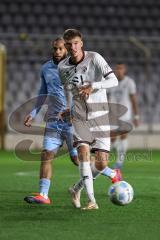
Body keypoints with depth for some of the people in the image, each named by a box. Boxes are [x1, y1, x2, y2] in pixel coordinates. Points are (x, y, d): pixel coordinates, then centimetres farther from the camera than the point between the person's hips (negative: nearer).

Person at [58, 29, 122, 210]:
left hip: (99, 115, -1)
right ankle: (91, 200, -20)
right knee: (83, 151, -22)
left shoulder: (94, 58, -11)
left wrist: (93, 86, -34)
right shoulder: (62, 67, 0)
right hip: (79, 116, 1)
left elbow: (113, 81, -21)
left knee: (101, 163, -5)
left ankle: (78, 189, 23)